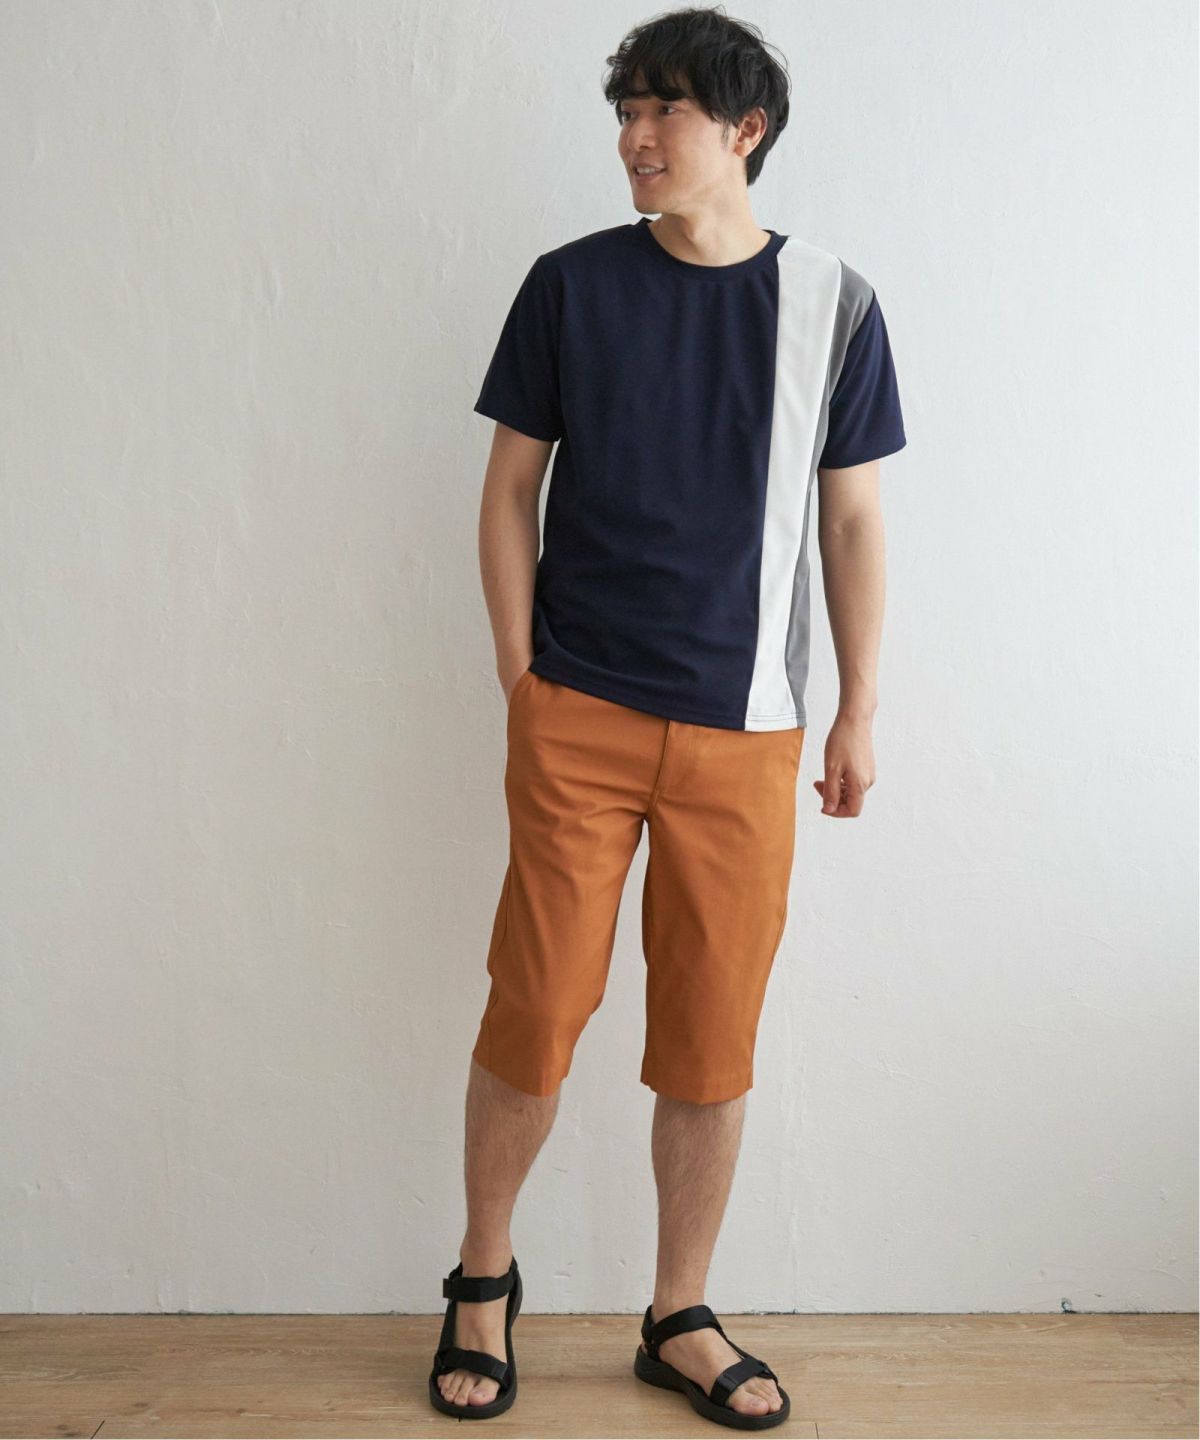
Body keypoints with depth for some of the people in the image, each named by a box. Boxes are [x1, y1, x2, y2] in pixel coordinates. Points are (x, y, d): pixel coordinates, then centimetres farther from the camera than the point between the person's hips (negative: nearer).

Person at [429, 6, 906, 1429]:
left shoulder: (833, 304, 5)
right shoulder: (571, 285, 3)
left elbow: (851, 522, 8)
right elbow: (511, 492, 6)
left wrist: (860, 711, 6)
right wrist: (520, 680, 0)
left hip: (745, 734, 1)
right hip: (577, 717, 0)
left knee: (712, 1042, 7)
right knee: (535, 1012, 2)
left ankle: (679, 1322, 27)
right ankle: (483, 1278, 28)